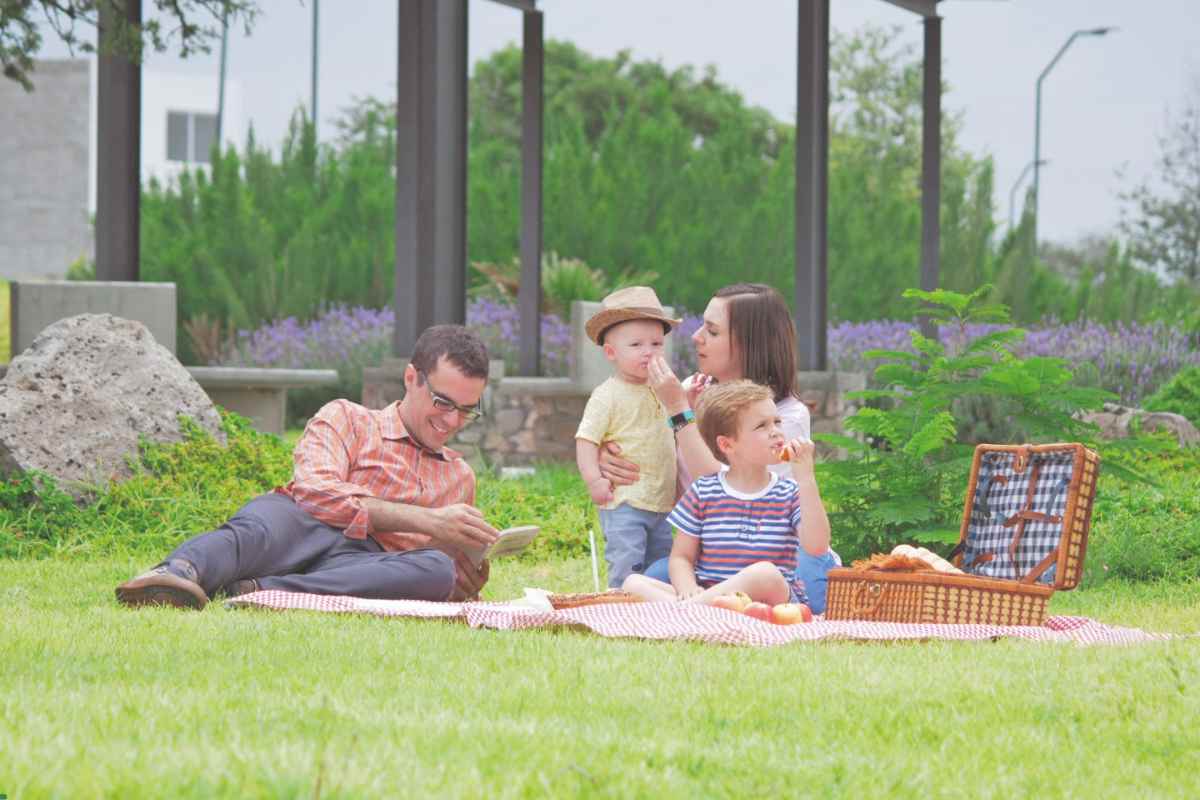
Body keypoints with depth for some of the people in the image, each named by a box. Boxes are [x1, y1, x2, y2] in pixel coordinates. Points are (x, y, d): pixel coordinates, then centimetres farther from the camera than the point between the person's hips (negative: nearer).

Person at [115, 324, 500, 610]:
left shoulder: (460, 477, 35)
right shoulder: (346, 419, 20)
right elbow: (315, 492, -2)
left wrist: (468, 575, 10)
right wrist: (426, 521, -8)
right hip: (298, 527, -1)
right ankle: (179, 571, -70)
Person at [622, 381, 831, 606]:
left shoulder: (790, 494, 7)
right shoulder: (702, 492, 9)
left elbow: (816, 547, -9)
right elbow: (681, 557, 9)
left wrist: (805, 477, -9)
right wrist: (687, 588, -15)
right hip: (707, 593, 1)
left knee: (766, 573, -37)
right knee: (634, 583, -19)